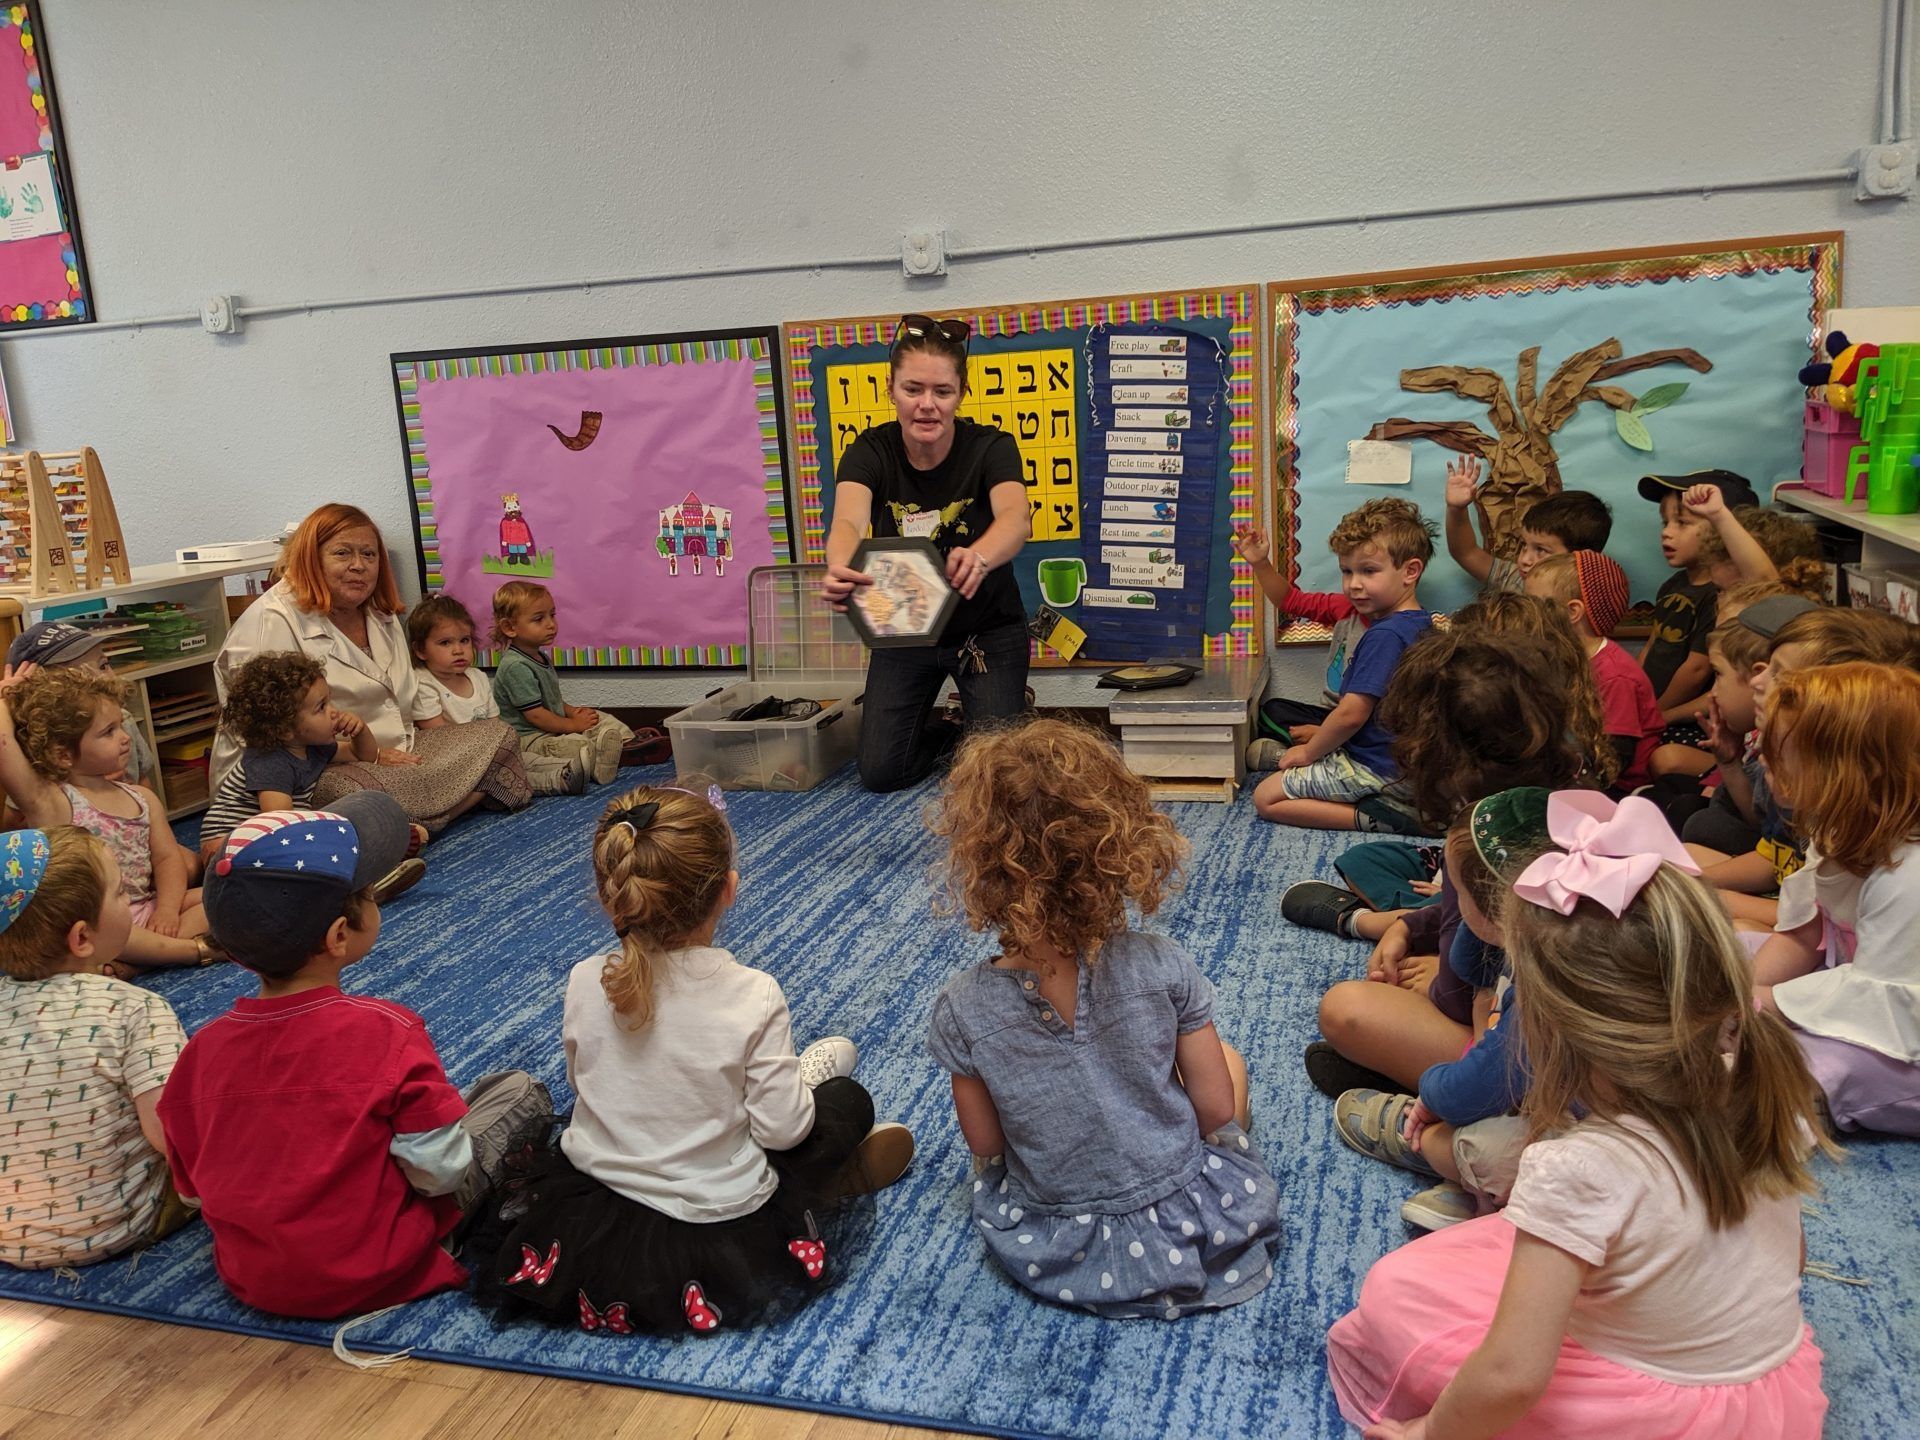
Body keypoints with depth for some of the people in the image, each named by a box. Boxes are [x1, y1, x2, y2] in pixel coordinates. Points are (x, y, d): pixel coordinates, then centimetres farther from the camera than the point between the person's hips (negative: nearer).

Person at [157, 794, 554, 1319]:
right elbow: (441, 1172, -18)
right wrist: (447, 1110, 2)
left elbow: (194, 1190, 3)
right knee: (521, 1091, 3)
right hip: (370, 1277, -6)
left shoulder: (201, 1049, -9)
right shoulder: (387, 1031, -24)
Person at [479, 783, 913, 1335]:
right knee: (848, 1100, 15)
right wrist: (799, 1086, 5)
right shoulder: (753, 996, -25)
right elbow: (781, 1129, -17)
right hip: (715, 1224, -3)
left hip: (593, 1195, 4)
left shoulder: (584, 983, -14)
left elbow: (580, 1084, 3)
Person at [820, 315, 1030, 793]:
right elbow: (848, 521, -36)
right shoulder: (870, 452, -16)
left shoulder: (990, 447, -20)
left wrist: (978, 558, -65)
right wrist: (840, 568, -61)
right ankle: (945, 733, 30)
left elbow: (1015, 518, -41)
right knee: (880, 771, -2)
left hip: (986, 630, -2)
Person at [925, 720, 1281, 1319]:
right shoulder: (1163, 967, -23)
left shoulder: (963, 1008, -23)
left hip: (1052, 1248, 1)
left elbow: (985, 1145, -9)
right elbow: (1217, 1109, -12)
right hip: (1190, 1221, -1)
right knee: (1227, 1058, 27)